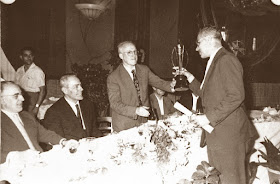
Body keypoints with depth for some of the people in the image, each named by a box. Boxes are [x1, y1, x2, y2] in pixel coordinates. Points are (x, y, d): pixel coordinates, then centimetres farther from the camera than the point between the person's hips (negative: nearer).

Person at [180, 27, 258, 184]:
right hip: (216, 133, 10)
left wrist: (209, 117, -20)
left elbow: (236, 96, -22)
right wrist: (191, 79, 13)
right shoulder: (213, 62, 19)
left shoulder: (226, 60, -13)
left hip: (229, 134, -10)